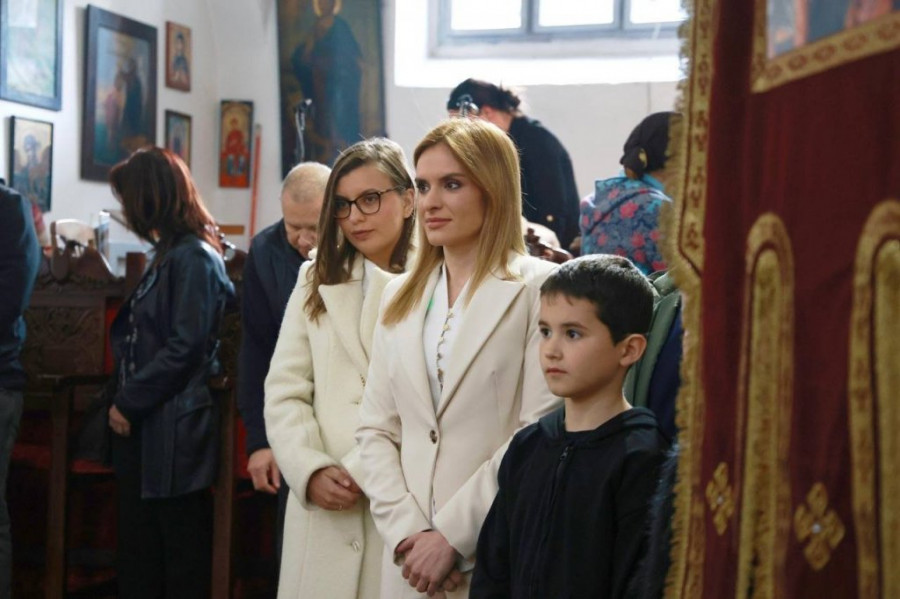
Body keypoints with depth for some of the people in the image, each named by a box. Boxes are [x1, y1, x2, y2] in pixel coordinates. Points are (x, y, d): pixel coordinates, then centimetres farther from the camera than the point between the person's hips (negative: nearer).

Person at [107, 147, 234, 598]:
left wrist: (128, 402, -12)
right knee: (138, 556, 13)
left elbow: (185, 349, -19)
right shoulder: (168, 254, 15)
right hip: (144, 427, 9)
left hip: (174, 430, -9)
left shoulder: (194, 258, -14)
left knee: (182, 563, 0)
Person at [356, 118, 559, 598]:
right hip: (412, 558, 5)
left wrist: (452, 533, -14)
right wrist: (407, 533, -5)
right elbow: (375, 429, 8)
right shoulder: (402, 296, 12)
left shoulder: (540, 289, -6)